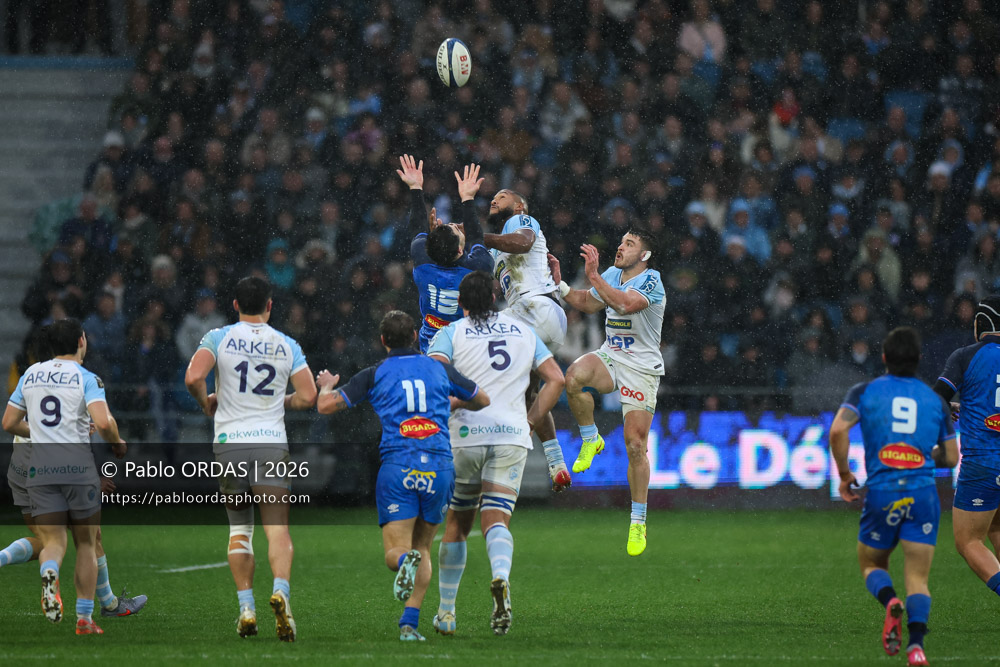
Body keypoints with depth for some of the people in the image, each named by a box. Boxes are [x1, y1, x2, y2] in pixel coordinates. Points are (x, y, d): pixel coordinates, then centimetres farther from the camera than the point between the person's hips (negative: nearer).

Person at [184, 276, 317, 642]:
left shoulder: (219, 338, 2)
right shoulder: (287, 345, 6)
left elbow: (193, 378, -12)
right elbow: (308, 396, 2)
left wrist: (207, 402, 8)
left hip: (229, 443, 0)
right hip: (271, 443, 0)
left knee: (239, 527, 13)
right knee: (277, 526, -5)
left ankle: (246, 608, 8)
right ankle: (281, 590, -30)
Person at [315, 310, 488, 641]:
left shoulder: (375, 374, 7)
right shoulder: (440, 370, 13)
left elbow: (326, 406, 4)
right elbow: (482, 400, 28)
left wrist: (327, 385, 27)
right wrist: (455, 403, 49)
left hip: (397, 468, -2)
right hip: (439, 467, 2)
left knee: (395, 552, 0)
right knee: (423, 549, 16)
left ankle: (405, 561, -38)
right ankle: (410, 623, 1)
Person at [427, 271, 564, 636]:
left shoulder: (452, 333, 3)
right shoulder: (523, 331, 14)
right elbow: (556, 378, 10)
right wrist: (530, 420, 13)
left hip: (465, 435, -1)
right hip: (513, 436, 1)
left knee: (456, 524, 12)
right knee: (495, 521, -2)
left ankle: (446, 613, 15)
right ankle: (501, 576, -36)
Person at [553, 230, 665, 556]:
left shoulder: (651, 281, -13)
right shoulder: (613, 275, 9)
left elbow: (626, 303, -32)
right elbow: (589, 303, 25)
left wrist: (593, 275, -33)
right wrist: (559, 284, 11)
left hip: (641, 369, -5)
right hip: (610, 358, 5)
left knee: (635, 446, -6)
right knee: (574, 377, -31)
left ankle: (638, 521, 7)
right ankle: (590, 440, -6)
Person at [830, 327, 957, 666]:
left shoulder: (865, 392, 4)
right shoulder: (934, 400, 10)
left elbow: (838, 430, -11)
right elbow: (951, 456, 14)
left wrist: (845, 475, 1)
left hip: (881, 492, -1)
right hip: (923, 493, 1)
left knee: (871, 565, 19)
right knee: (918, 578, 2)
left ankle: (890, 601, -14)